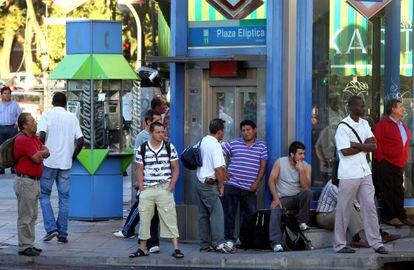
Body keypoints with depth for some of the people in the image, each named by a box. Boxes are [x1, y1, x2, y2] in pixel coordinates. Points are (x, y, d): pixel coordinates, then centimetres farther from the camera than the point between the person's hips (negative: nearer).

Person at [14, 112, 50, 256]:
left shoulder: (34, 138, 13)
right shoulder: (22, 140, -18)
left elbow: (46, 152, 6)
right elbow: (38, 159, -20)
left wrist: (40, 153, -13)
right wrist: (40, 153, 0)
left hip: (34, 181, 10)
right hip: (25, 181, -10)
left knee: (32, 216, 15)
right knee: (25, 216, -4)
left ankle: (29, 244, 23)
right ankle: (24, 247, 1)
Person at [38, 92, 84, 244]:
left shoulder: (47, 115, -2)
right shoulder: (72, 117, 8)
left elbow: (41, 136, -14)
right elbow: (80, 141, 1)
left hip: (49, 162, -3)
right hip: (66, 163, 3)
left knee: (44, 195, 9)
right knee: (64, 197, 8)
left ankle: (51, 228, -5)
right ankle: (62, 234, 7)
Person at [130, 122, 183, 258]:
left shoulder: (170, 148, 2)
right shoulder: (142, 149, 4)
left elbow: (176, 168, 5)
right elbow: (139, 170, 8)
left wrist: (171, 186, -5)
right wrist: (141, 188, -2)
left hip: (164, 189, -1)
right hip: (147, 189, 1)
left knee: (170, 217, -5)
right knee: (144, 218, 6)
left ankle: (176, 248, -4)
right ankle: (143, 248, 16)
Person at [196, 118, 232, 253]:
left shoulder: (203, 141, 9)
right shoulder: (215, 145, -16)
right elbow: (218, 169, -21)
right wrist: (221, 185, -9)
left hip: (200, 182, 9)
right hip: (209, 184, -9)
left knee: (203, 215, 11)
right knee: (217, 213, -10)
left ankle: (205, 244, 15)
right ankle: (219, 243, -16)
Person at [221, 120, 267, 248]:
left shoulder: (261, 146, 10)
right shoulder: (233, 144, 6)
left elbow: (263, 165, 6)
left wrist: (257, 182, -4)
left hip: (250, 188, 1)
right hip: (232, 185, -1)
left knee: (250, 214, 1)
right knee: (229, 213, -3)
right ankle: (229, 238, 4)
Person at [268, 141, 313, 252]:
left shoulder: (306, 167, 0)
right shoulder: (280, 162, -3)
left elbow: (306, 187, -11)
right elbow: (271, 180, -6)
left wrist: (302, 171, -24)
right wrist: (276, 198, -17)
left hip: (298, 197, 1)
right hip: (282, 198, -1)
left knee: (308, 192, -30)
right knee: (275, 212, -31)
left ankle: (302, 221, -15)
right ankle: (276, 242, -37)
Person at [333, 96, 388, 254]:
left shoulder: (364, 124, 11)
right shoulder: (343, 126, -10)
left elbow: (373, 146, 3)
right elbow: (345, 151, -17)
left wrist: (357, 145, -11)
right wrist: (364, 146, -6)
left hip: (364, 172, 6)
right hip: (349, 174, -6)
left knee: (369, 206, 6)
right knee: (344, 209, 1)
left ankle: (376, 243, 10)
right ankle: (339, 245, 10)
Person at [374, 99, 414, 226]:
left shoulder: (403, 125, 15)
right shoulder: (383, 125, -9)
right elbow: (377, 144, -11)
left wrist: (404, 160, 14)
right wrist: (381, 160, -12)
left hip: (399, 164, 7)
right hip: (386, 164, -7)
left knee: (399, 191, 11)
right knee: (387, 191, -2)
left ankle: (401, 216, 17)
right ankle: (390, 217, 3)